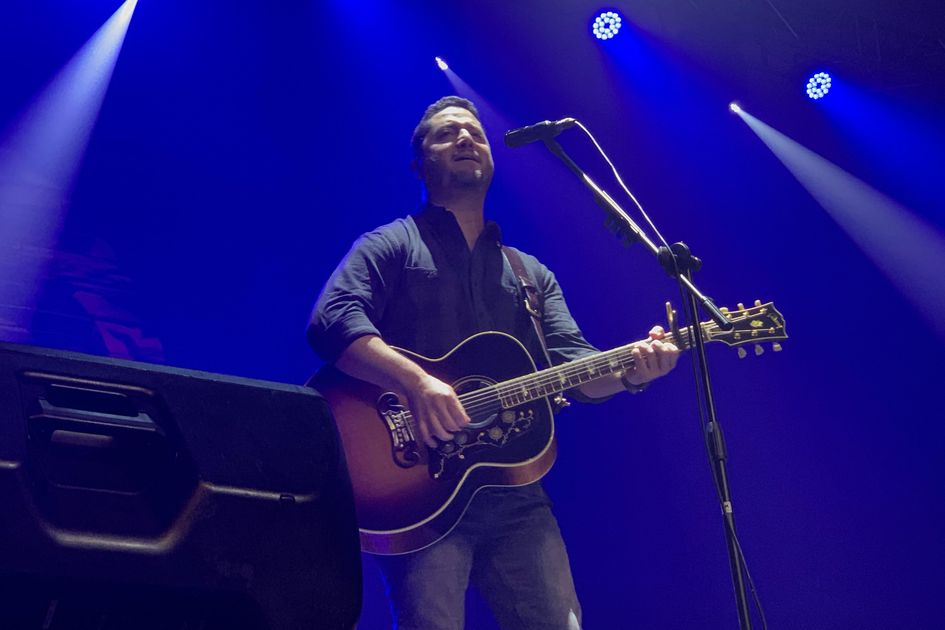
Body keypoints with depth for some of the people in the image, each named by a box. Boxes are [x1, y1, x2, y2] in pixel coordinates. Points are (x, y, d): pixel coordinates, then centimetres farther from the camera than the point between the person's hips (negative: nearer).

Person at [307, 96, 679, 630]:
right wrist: (418, 383, -28)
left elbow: (573, 365, 8)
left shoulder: (531, 272, 20)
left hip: (515, 493, 5)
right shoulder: (392, 245, 5)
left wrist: (630, 372, -13)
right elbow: (333, 320, -13)